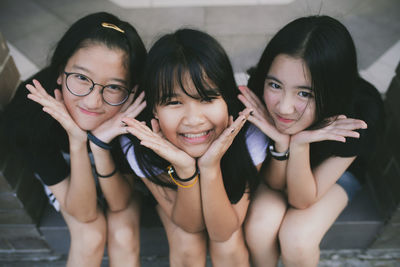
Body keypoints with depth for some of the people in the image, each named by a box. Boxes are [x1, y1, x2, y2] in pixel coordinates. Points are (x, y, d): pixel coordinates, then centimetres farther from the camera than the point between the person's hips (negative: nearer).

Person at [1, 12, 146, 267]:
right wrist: (77, 142, -47)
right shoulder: (25, 117, -35)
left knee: (124, 235, -21)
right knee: (90, 237, -23)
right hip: (62, 173, 0)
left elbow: (119, 204, -24)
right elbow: (83, 213, -30)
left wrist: (100, 145, -42)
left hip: (117, 174, 1)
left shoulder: (133, 115, -35)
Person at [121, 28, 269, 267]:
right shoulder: (137, 146, -32)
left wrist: (211, 167, -45)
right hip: (171, 193, 0)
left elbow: (223, 233, -28)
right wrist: (185, 171, -44)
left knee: (229, 247, -21)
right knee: (187, 248, -21)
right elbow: (190, 224, -24)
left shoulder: (250, 134, -34)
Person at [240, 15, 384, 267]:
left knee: (296, 240, -25)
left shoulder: (363, 111, -34)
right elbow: (275, 184, -18)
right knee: (259, 228, -24)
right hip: (277, 165, 1)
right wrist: (282, 143, -39)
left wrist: (300, 144, -43)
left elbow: (302, 200, -25)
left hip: (336, 170, -1)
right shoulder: (261, 92, -30)